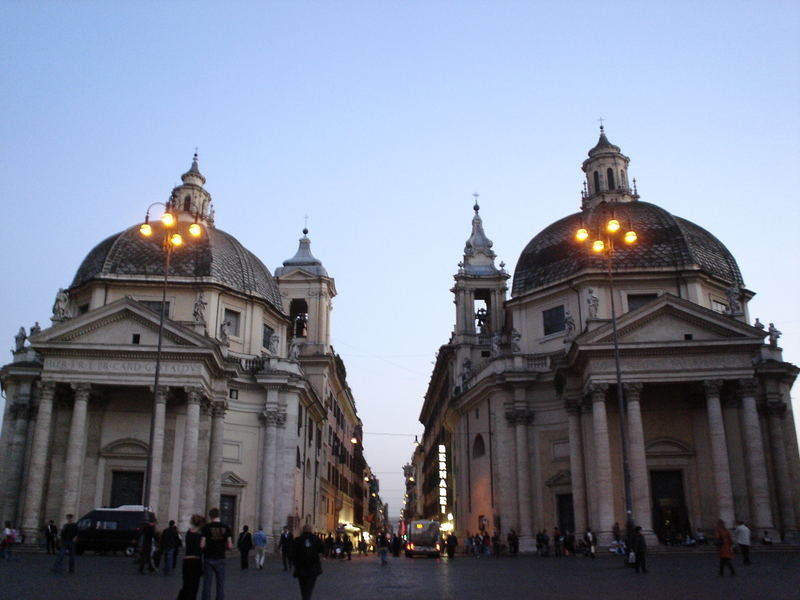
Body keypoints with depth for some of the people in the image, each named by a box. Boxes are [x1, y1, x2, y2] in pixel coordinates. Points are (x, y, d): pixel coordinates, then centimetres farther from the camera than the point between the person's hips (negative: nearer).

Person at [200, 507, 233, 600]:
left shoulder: (206, 527, -6)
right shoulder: (226, 527, -1)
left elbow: (202, 545, -11)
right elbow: (230, 546, -4)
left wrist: (205, 548, 11)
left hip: (208, 558, -1)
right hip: (220, 558, 1)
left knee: (207, 584, 5)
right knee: (220, 584, 8)